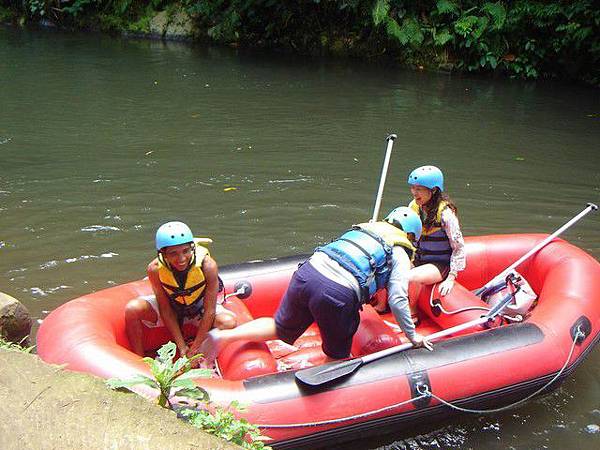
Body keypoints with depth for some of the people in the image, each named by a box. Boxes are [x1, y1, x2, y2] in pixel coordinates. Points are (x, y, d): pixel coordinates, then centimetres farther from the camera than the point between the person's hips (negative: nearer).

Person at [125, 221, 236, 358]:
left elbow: (209, 311, -25)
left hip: (199, 308, -1)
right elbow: (166, 310, -19)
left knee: (229, 322, -31)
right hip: (170, 306, 1)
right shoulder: (155, 269, -27)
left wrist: (195, 348, -23)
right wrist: (182, 346, -21)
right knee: (132, 310, -24)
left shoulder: (207, 265, -32)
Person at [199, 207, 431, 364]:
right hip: (337, 294, -5)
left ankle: (222, 336, 11)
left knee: (281, 328, 22)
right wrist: (412, 335, 22)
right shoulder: (400, 256, 14)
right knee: (337, 354, 19)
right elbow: (397, 301, 8)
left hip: (308, 271, 5)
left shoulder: (363, 228, 29)